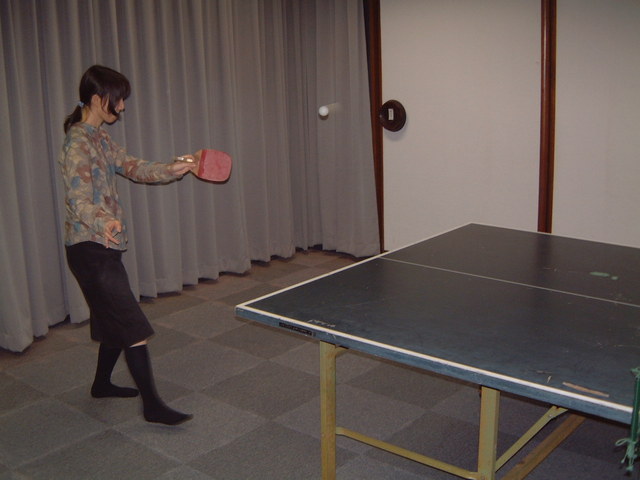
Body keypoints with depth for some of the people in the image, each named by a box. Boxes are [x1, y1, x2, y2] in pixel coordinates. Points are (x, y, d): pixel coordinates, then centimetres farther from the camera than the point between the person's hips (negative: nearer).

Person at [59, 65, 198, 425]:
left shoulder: (100, 138, 13)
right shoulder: (77, 143, -17)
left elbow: (131, 166, 13)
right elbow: (79, 199, -27)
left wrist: (172, 170, -2)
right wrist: (103, 222, -47)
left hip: (105, 247, 10)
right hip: (90, 249, -10)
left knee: (115, 320, 20)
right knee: (133, 325, -9)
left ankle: (102, 383, 38)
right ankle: (152, 405, -2)